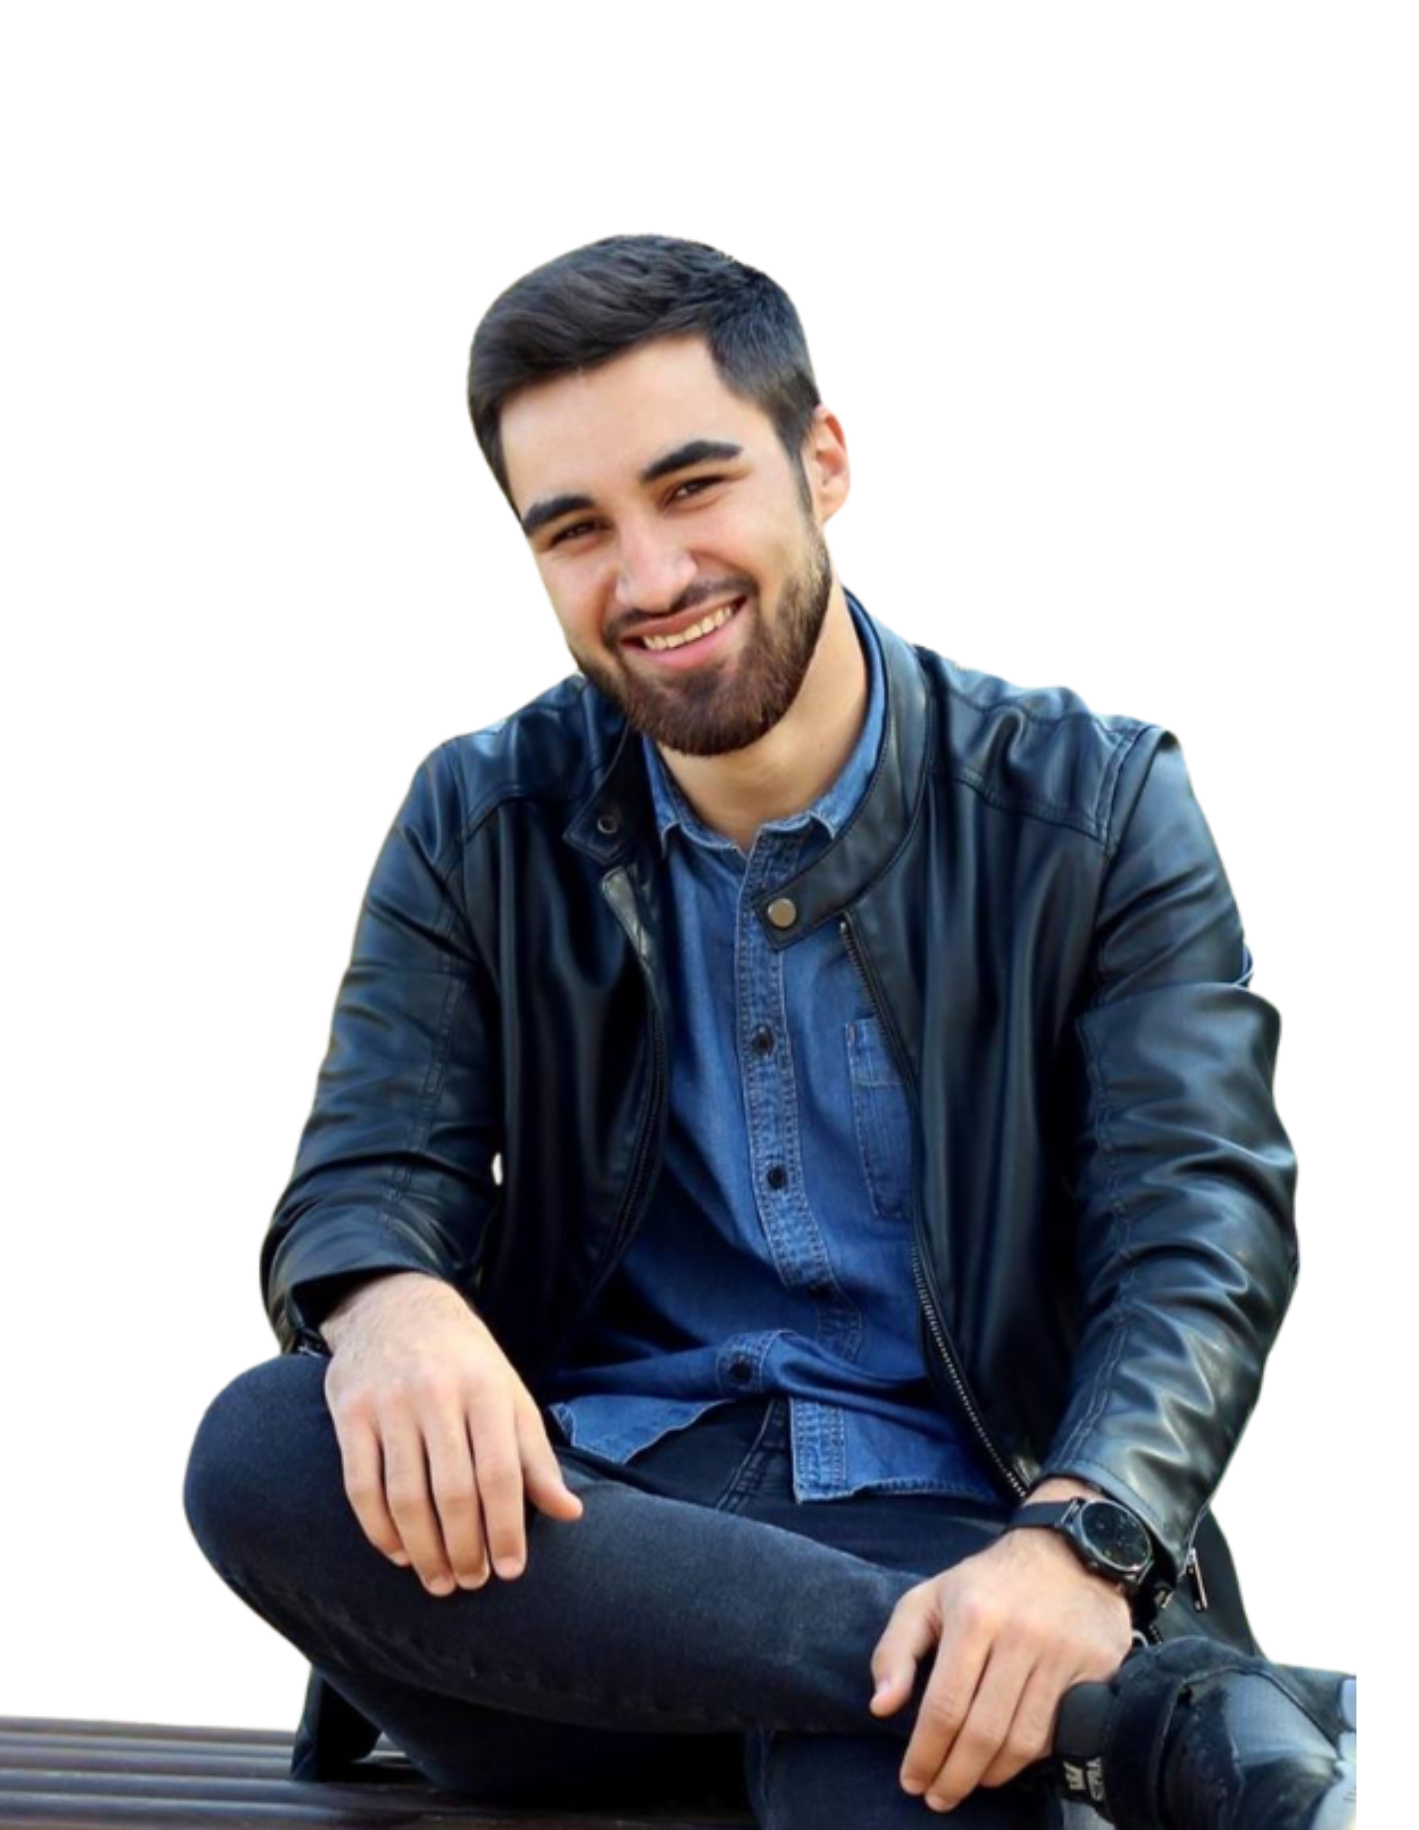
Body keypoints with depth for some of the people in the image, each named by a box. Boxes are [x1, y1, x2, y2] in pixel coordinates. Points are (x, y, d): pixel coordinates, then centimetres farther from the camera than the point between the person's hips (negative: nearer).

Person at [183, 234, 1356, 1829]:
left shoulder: (1092, 809, 3)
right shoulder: (480, 829, 10)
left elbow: (1200, 1227, -5)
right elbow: (364, 1176, 3)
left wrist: (1074, 1539, -27)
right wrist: (389, 1305, -25)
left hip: (927, 1526, -6)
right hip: (570, 1511, 6)